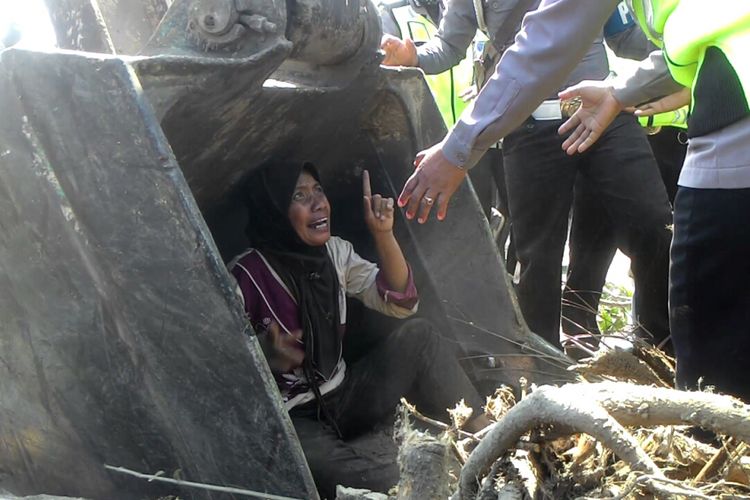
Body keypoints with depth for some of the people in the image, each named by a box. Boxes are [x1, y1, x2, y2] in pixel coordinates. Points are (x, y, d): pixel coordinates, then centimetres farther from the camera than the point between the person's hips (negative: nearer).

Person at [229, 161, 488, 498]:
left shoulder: (333, 252, 3)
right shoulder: (245, 278, -17)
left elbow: (400, 303, 0)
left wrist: (383, 234, -12)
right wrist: (263, 355, -34)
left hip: (343, 396, 7)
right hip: (292, 420, -7)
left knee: (417, 335, -13)